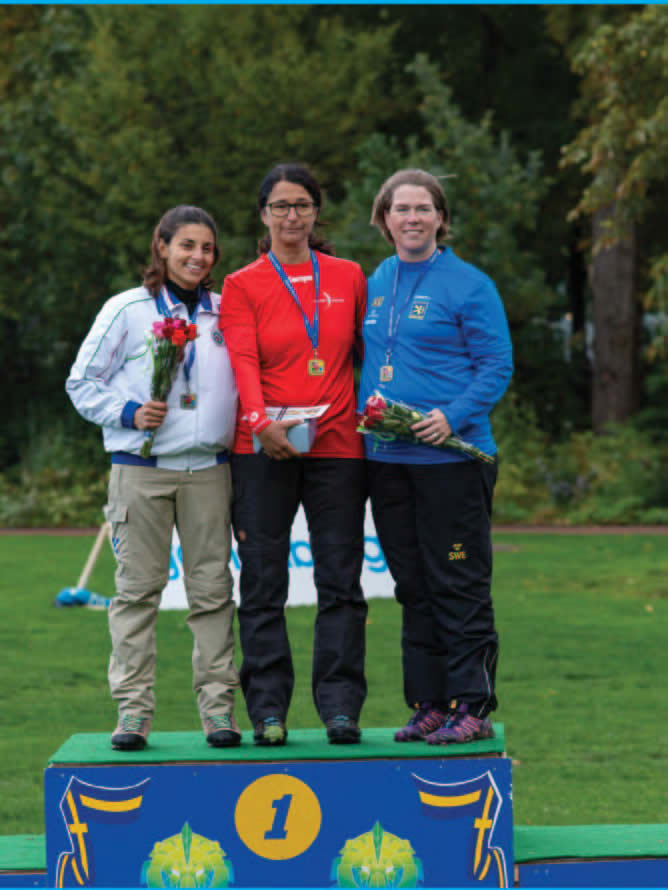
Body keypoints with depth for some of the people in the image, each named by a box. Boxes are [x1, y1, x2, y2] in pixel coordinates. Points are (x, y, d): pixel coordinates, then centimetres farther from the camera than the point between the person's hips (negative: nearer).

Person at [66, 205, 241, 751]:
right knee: (138, 586, -2)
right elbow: (82, 382, 4)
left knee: (213, 586, 2)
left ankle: (218, 706, 6)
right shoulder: (127, 310, 2)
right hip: (141, 468, -2)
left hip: (208, 467, 2)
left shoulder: (227, 313, 11)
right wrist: (129, 412, -11)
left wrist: (241, 428, 6)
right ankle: (133, 710, 1)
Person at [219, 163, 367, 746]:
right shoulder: (243, 285, 6)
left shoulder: (348, 277, 13)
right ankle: (268, 711, 1)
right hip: (264, 450, -2)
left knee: (340, 582, -1)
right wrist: (262, 421, -22)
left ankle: (341, 707, 2)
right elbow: (243, 361, -6)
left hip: (337, 445, 2)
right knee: (264, 583, -2)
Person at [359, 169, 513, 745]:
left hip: (450, 457, -6)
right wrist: (368, 410, 7)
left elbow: (497, 366, -7)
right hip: (386, 456, 6)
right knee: (413, 589, 10)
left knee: (460, 588, -4)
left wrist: (453, 416, -20)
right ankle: (428, 704, 16)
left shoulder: (469, 285, -5)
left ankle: (471, 708, 1)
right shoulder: (377, 282, 14)